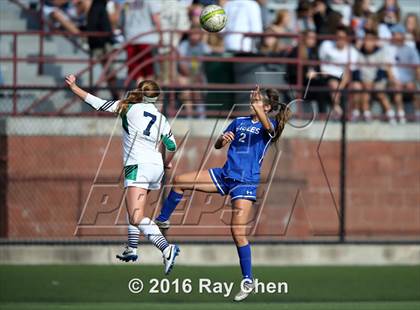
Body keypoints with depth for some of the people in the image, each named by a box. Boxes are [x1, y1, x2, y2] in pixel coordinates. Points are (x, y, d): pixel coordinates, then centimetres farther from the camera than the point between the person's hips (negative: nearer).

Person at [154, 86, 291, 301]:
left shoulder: (269, 127, -6)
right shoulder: (239, 122, 11)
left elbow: (267, 126, -33)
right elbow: (217, 146, 17)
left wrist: (256, 107, -50)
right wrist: (222, 139, -6)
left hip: (245, 182, -6)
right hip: (225, 175, 6)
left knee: (238, 231, -13)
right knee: (180, 181, 0)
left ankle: (248, 281, -4)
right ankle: (162, 221, 20)